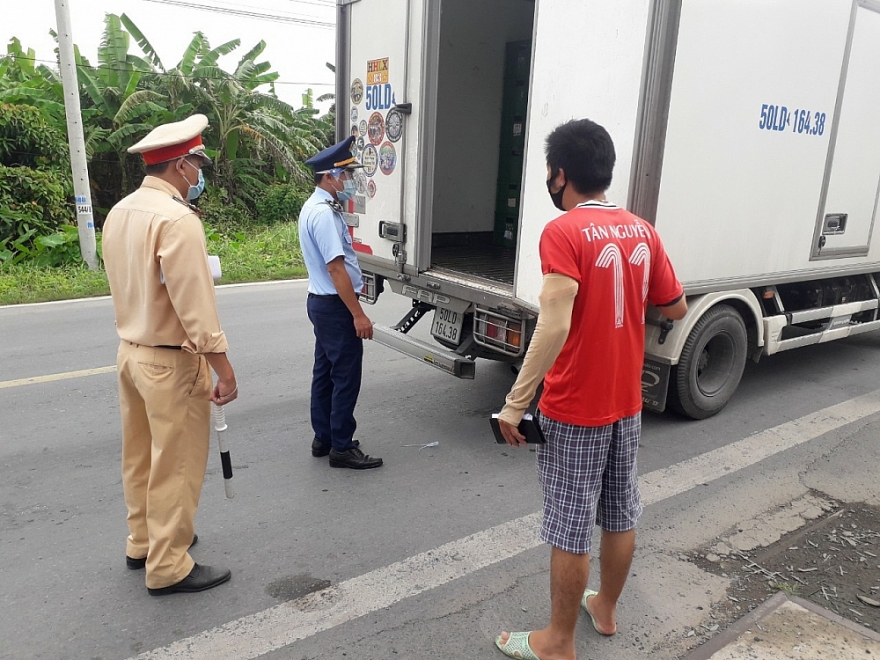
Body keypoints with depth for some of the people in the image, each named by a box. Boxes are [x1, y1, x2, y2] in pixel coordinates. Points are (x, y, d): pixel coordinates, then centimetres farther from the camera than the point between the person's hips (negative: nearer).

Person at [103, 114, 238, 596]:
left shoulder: (119, 212, 7)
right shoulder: (177, 219, -21)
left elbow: (127, 284, 12)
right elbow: (195, 304, -24)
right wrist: (224, 370, -20)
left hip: (130, 352, 9)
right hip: (171, 362, -9)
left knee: (141, 456, 20)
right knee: (176, 465, 4)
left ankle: (143, 542, 36)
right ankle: (168, 567, 17)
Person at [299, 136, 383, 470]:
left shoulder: (315, 207, 12)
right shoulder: (324, 213, -20)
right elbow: (336, 268, -24)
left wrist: (356, 281, 27)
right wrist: (358, 314, -23)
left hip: (322, 301, 11)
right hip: (335, 305, -11)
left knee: (325, 372, 15)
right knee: (346, 376, -2)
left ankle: (323, 438, 26)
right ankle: (342, 447, 7)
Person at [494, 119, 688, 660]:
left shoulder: (563, 233, -18)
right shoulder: (642, 231, 2)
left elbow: (554, 326, -29)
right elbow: (677, 307, 11)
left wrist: (515, 402, -25)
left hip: (574, 411, -7)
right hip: (626, 404, 7)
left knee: (570, 529, 6)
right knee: (621, 515, 20)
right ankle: (606, 607, 42)